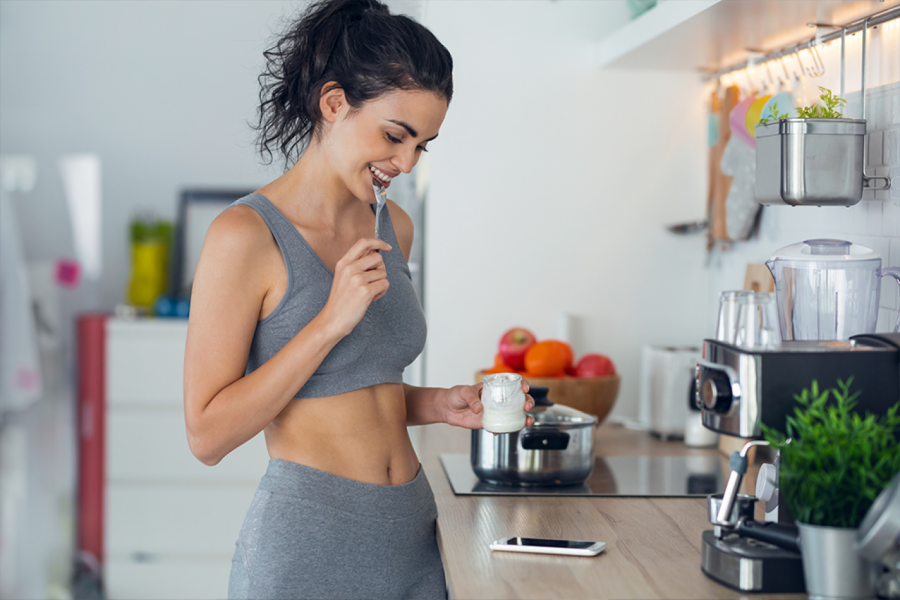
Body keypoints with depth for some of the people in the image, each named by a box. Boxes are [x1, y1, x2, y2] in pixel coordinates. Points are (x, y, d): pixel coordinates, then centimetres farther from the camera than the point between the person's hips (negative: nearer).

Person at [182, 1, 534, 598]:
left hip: (413, 534, 7)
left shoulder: (394, 228, 8)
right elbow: (208, 434, -15)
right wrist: (330, 322, -20)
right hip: (308, 544, -6)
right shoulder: (245, 235, -13)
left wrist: (438, 404, 2)